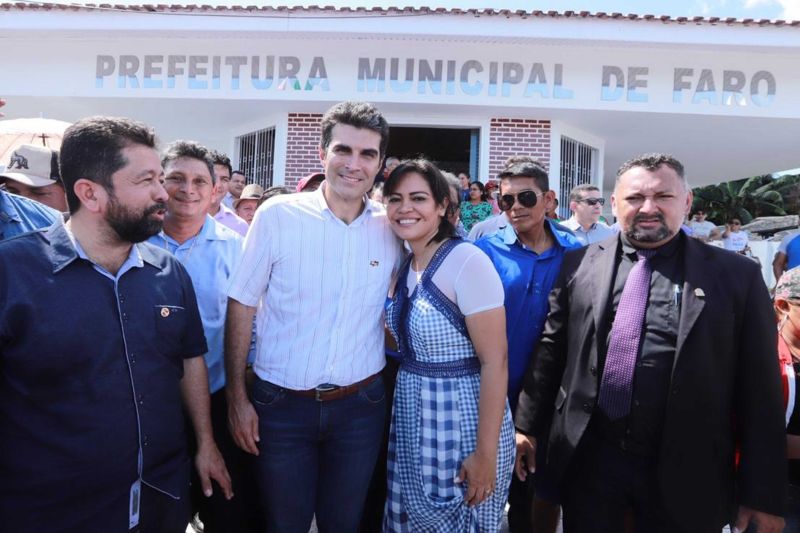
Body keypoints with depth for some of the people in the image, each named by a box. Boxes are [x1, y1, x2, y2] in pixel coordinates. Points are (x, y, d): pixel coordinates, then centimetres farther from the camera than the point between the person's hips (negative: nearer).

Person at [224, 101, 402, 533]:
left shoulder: (391, 227, -3)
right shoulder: (277, 215, -10)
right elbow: (241, 306, -6)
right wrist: (236, 397, -6)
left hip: (360, 404, 2)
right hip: (281, 404, -1)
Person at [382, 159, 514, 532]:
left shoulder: (468, 261, -19)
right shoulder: (402, 267, 4)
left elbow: (495, 362, -20)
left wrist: (485, 453, -19)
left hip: (462, 422, -7)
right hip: (411, 421, 7)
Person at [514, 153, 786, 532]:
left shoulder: (737, 275, -2)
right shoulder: (580, 264, 2)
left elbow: (759, 389, -2)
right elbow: (550, 350, 5)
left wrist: (763, 494, -1)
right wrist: (528, 426, 7)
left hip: (683, 473, 0)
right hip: (586, 459, 1)